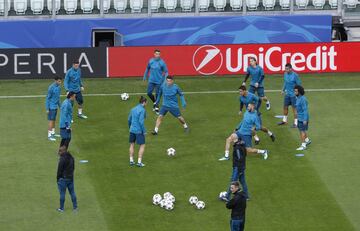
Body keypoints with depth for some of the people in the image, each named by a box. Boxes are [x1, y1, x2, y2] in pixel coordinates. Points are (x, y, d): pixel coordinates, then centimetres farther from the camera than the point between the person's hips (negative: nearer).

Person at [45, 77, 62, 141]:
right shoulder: (51, 88, -19)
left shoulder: (59, 87, 5)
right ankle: (49, 136, -2)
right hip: (51, 107, -8)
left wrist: (60, 105, 20)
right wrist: (47, 109, -17)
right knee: (51, 121, -6)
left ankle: (53, 133, 27)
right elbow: (48, 98, -16)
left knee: (54, 120, 16)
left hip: (55, 106, 8)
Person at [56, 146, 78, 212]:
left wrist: (58, 179, -7)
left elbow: (59, 170, -17)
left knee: (62, 193, 2)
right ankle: (75, 207, 19)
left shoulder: (62, 159, -20)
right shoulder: (71, 158, 4)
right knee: (72, 192, 14)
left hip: (63, 178, -7)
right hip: (71, 178, 7)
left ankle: (61, 208, 8)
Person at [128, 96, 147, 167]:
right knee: (142, 145, 3)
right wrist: (144, 131, -12)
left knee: (132, 145, 18)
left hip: (132, 130, 7)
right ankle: (139, 162, -2)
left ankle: (131, 161, 20)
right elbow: (141, 121, -19)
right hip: (139, 131, -7)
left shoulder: (133, 109, 7)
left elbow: (129, 119, 12)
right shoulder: (142, 110, -14)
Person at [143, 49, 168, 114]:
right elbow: (147, 69, 15)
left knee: (157, 94, 3)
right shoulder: (151, 61, -1)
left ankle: (156, 107, 19)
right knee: (149, 93, 3)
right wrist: (145, 76, 20)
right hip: (151, 81, 3)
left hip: (159, 81, -3)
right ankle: (155, 102, 30)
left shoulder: (162, 62, -11)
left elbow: (166, 72, -5)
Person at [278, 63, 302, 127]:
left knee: (294, 108, -1)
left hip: (293, 95, -7)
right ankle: (284, 120, 32)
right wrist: (283, 90, 15)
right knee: (285, 107, 16)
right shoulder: (285, 74, 4)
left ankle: (295, 122, 6)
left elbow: (299, 85, -12)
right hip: (287, 94, 7)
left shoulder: (295, 75, -16)